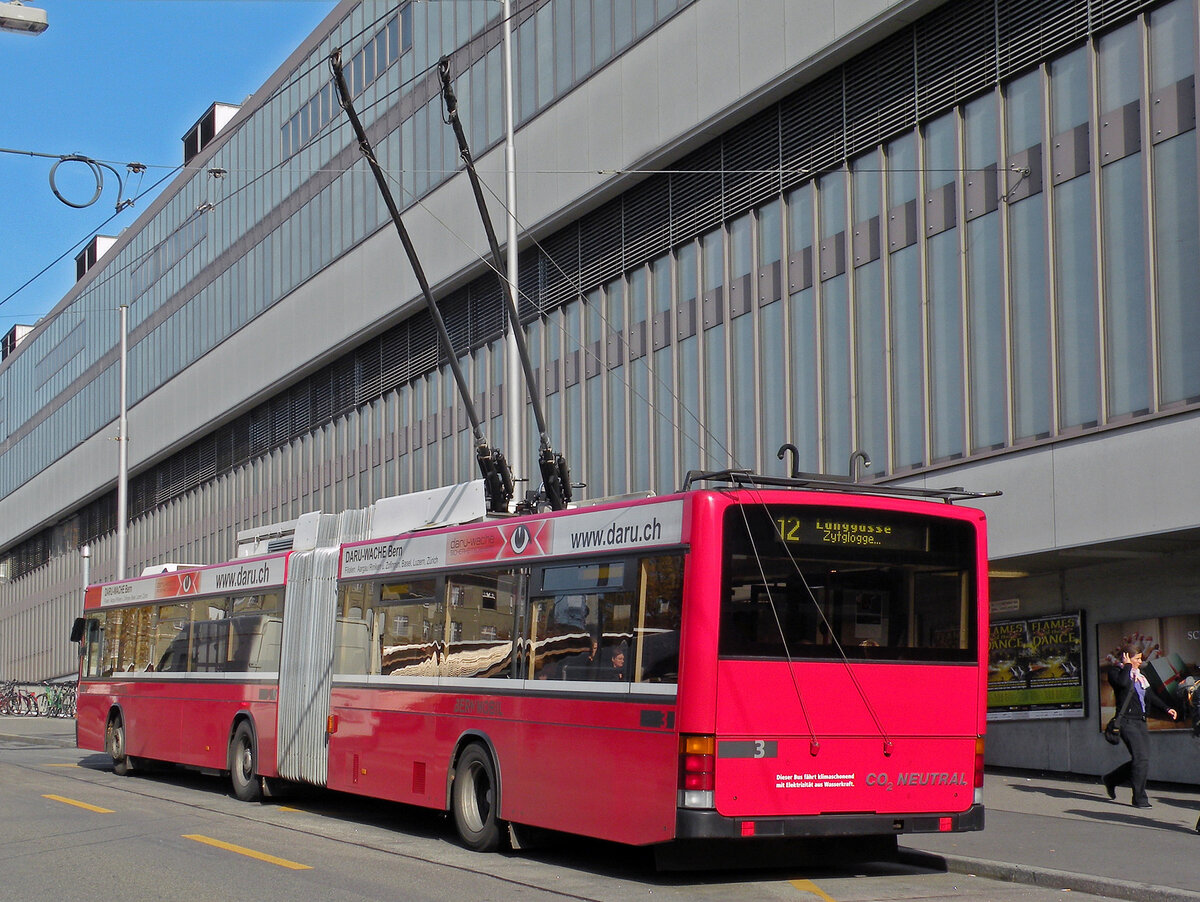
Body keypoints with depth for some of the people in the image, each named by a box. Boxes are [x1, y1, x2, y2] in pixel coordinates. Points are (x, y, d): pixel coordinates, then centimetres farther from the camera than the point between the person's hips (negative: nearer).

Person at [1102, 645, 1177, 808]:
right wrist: (1127, 666, -12)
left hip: (1141, 721, 8)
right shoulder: (1115, 672, -3)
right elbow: (1123, 683, -26)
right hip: (1127, 722, -8)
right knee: (1141, 759, -15)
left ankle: (1111, 779, 28)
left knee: (1141, 761, 6)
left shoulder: (1139, 675, 19)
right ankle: (1139, 799, -6)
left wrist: (1166, 709, 15)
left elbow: (1150, 696, 26)